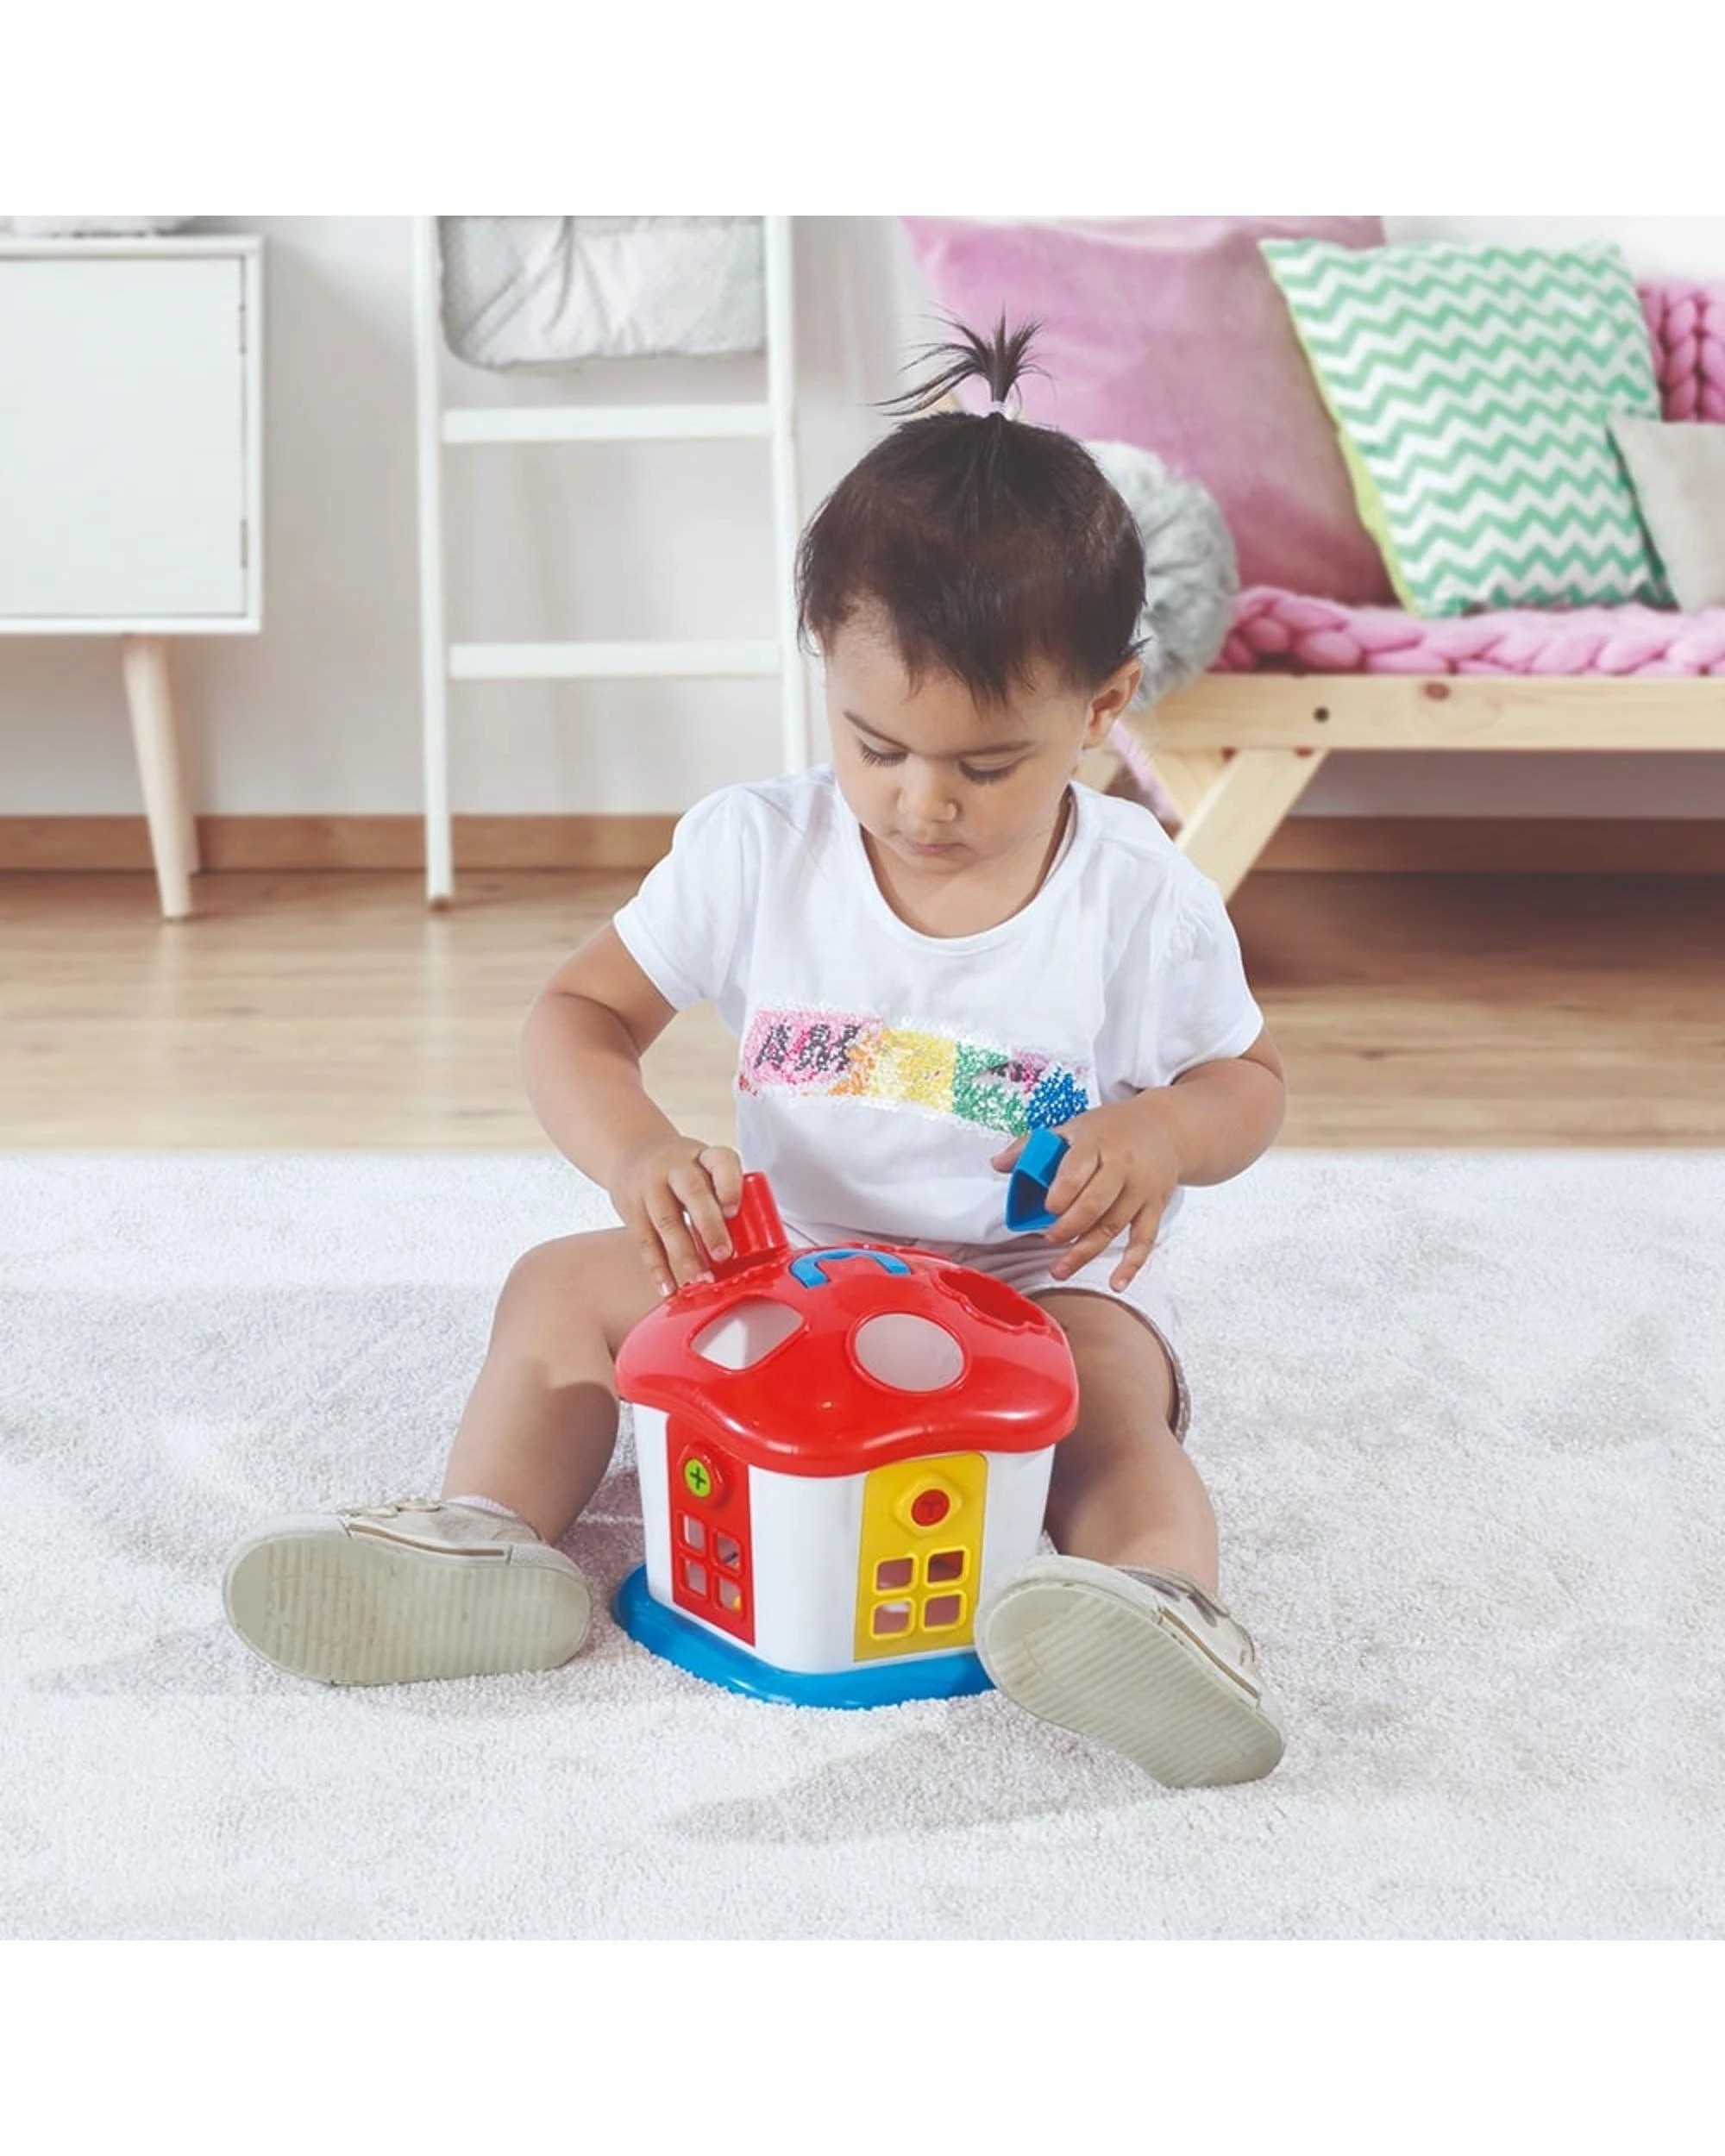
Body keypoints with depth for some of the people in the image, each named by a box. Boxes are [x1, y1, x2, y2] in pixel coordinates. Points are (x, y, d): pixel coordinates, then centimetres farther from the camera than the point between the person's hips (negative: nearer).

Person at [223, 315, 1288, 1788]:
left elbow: (1248, 1080, 4)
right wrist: (634, 1150, -25)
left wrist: (1163, 1132, -22)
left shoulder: (1142, 901, -10)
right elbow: (580, 1015, -2)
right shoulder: (755, 853, -7)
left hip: (1043, 1286, -3)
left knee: (1117, 1390, -34)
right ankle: (486, 1543, -24)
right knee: (565, 1286, -13)